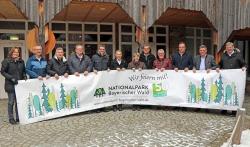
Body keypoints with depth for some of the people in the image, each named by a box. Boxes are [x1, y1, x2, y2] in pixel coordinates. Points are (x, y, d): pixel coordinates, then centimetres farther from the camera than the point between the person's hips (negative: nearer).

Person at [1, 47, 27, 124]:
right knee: (11, 102, 2)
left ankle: (18, 117, 16)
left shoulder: (21, 61, 11)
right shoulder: (6, 61, -3)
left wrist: (24, 76, 1)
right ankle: (11, 118, 12)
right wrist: (11, 78, -14)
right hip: (10, 85, -4)